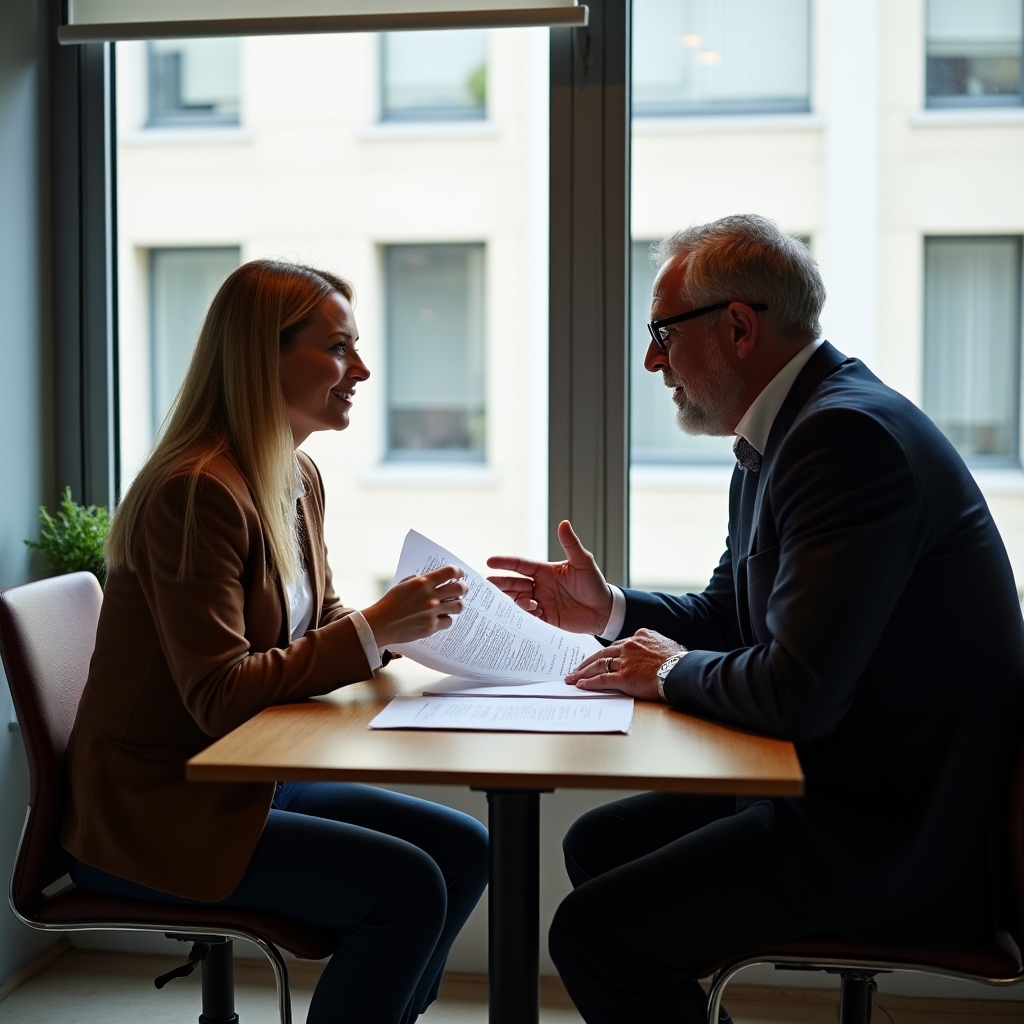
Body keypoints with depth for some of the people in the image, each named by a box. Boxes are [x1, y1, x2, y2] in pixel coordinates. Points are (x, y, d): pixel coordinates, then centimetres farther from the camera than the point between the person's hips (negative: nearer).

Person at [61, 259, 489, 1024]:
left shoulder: (299, 479, 8)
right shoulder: (197, 493, -22)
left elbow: (316, 624, 12)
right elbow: (220, 696, -24)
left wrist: (407, 620, -7)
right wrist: (374, 629, -24)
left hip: (247, 778, 9)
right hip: (156, 810, -9)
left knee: (463, 848, 2)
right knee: (406, 886, -19)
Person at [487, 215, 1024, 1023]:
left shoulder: (849, 433, -22)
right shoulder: (787, 430, 11)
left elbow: (798, 694, -28)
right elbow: (730, 615, 23)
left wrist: (673, 671, -10)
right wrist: (611, 610, 7)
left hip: (903, 836, -10)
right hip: (850, 787, 10)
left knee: (593, 930, -15)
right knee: (598, 845, 16)